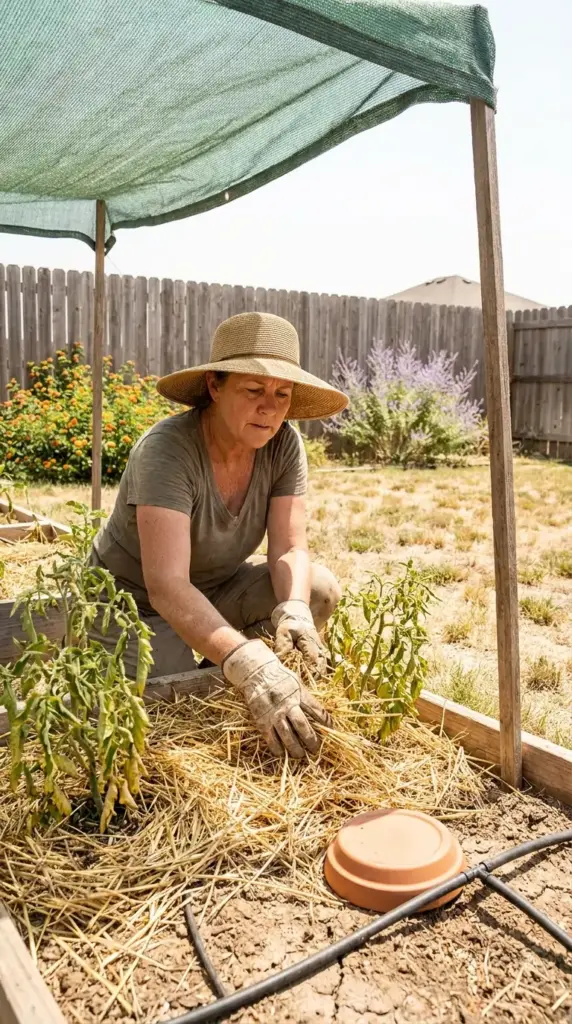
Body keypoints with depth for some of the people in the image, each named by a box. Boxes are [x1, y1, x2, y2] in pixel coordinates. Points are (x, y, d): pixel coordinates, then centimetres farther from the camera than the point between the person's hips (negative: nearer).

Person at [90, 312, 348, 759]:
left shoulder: (284, 444, -15)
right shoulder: (167, 449, -31)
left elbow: (289, 550, -16)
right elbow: (166, 585, -40)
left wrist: (294, 612, -38)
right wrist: (250, 665, -53)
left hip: (216, 587, 6)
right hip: (135, 602, -5)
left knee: (321, 589, -13)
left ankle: (214, 681, 4)